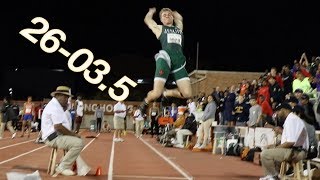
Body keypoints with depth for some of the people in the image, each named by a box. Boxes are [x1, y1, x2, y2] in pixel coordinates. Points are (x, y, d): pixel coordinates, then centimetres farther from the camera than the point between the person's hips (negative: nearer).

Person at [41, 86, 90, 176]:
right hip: (54, 137, -12)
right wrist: (74, 134, -16)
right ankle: (63, 167, -10)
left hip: (57, 136, 12)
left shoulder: (57, 106, 17)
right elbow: (58, 127, -24)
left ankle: (81, 169, 11)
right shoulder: (54, 107, -17)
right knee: (79, 143, -22)